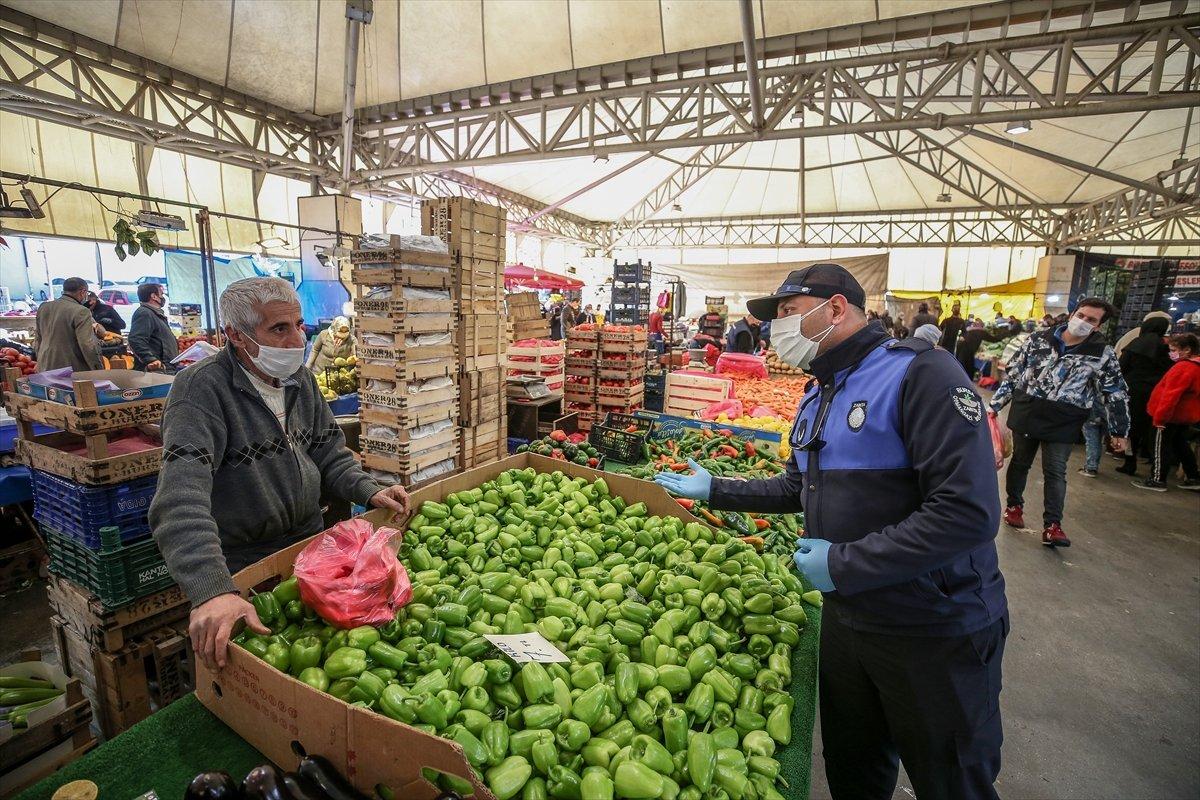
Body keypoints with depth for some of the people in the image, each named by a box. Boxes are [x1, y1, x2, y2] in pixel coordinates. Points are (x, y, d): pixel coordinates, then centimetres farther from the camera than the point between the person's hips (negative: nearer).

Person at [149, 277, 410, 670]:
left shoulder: (300, 379, 1)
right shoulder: (201, 388, -21)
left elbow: (329, 453, 8)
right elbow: (181, 500, -33)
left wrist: (368, 490, -10)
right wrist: (211, 591, -44)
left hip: (310, 549, 6)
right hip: (241, 571, -5)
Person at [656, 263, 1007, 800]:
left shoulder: (918, 373, -21)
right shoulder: (817, 396, 7)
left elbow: (968, 511, -29)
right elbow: (799, 488, 17)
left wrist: (843, 563, -24)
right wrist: (713, 490, 12)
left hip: (935, 630, -7)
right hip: (846, 616, 7)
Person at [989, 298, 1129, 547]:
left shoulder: (1103, 354, -2)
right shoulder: (1040, 339, 1)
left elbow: (1116, 394, 3)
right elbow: (1014, 372, 5)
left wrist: (1119, 431, 5)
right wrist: (995, 403, 4)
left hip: (1063, 423, -1)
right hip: (1026, 414, 1)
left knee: (1055, 472, -1)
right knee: (1020, 462, 14)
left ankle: (1052, 525, 5)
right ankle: (1014, 505, 31)